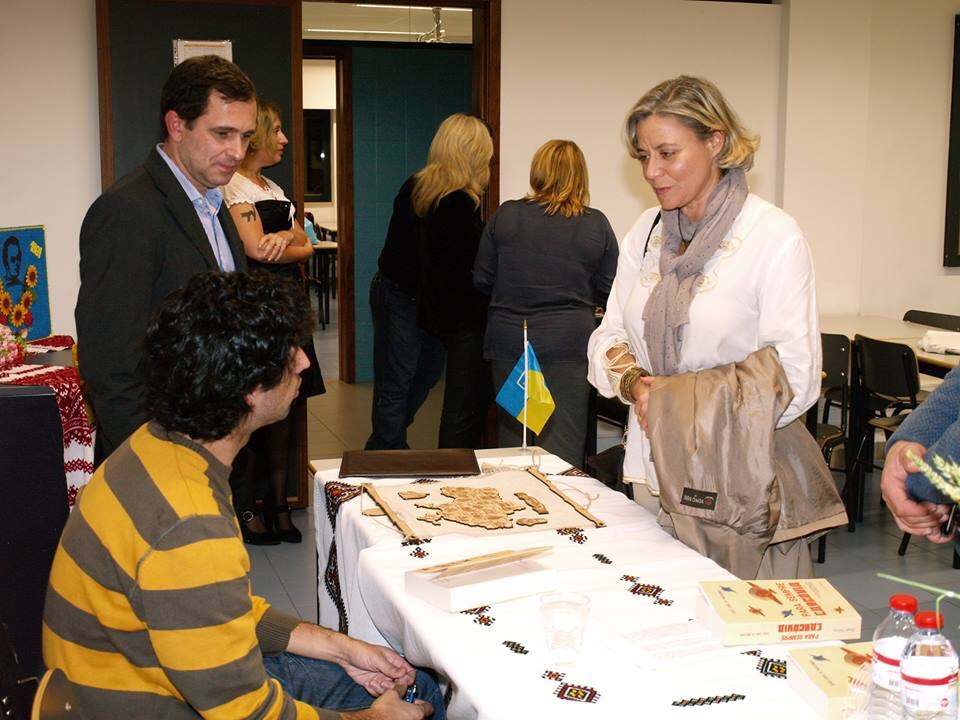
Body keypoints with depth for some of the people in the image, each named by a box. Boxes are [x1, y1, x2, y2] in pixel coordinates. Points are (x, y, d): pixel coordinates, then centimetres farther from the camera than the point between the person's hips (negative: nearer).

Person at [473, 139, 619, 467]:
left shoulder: (505, 215, 0)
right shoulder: (596, 225, -2)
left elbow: (481, 279, 7)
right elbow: (610, 294, 4)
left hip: (509, 341, 2)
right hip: (569, 344, -1)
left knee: (513, 437, 13)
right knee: (565, 444, 2)